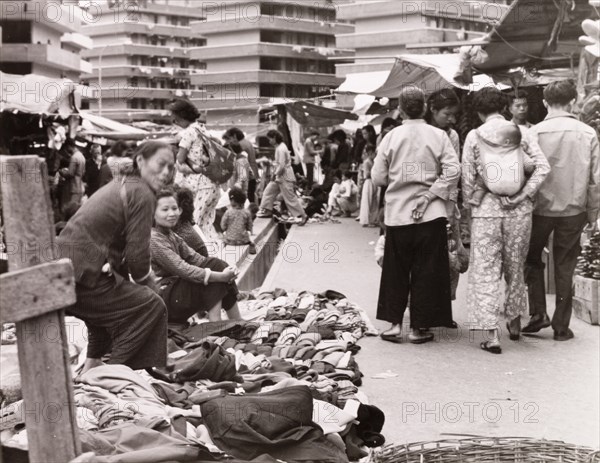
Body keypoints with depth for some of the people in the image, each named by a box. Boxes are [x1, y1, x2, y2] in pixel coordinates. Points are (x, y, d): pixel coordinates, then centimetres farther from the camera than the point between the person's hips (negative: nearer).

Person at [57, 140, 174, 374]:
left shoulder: (120, 186, 21)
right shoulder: (142, 193, -8)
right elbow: (136, 254, -12)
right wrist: (147, 281, 6)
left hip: (62, 269, 10)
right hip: (81, 276, -10)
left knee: (109, 304, 35)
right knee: (150, 307, -1)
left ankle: (92, 365, 34)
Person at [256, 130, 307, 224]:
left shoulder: (280, 149, -22)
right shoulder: (280, 146, 9)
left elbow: (282, 165, -25)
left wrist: (276, 174, -15)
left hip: (285, 177, -10)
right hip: (280, 176, 10)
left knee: (290, 197, -4)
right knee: (268, 191, 15)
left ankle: (302, 216, 3)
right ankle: (266, 210, 25)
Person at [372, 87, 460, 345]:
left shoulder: (391, 137, -1)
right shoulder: (438, 136, -2)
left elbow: (377, 178, 0)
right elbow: (452, 170, -12)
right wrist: (430, 195, -9)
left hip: (397, 215, 1)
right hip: (431, 215, -1)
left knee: (396, 272, 13)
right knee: (426, 272, 7)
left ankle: (395, 324, 13)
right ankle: (418, 328, 11)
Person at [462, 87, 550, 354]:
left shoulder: (474, 136, -3)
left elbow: (467, 177, -4)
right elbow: (542, 166, -7)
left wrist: (469, 206, 8)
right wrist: (522, 196, -6)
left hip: (486, 210, -3)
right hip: (518, 211, 3)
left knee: (485, 271, 2)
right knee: (515, 267, 19)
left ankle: (492, 334, -2)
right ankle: (514, 322, 34)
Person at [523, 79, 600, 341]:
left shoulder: (534, 133, -8)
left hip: (541, 208, -1)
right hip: (573, 210, 1)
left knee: (532, 260, 19)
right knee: (565, 267, 10)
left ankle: (538, 314, 11)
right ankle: (561, 326, 16)